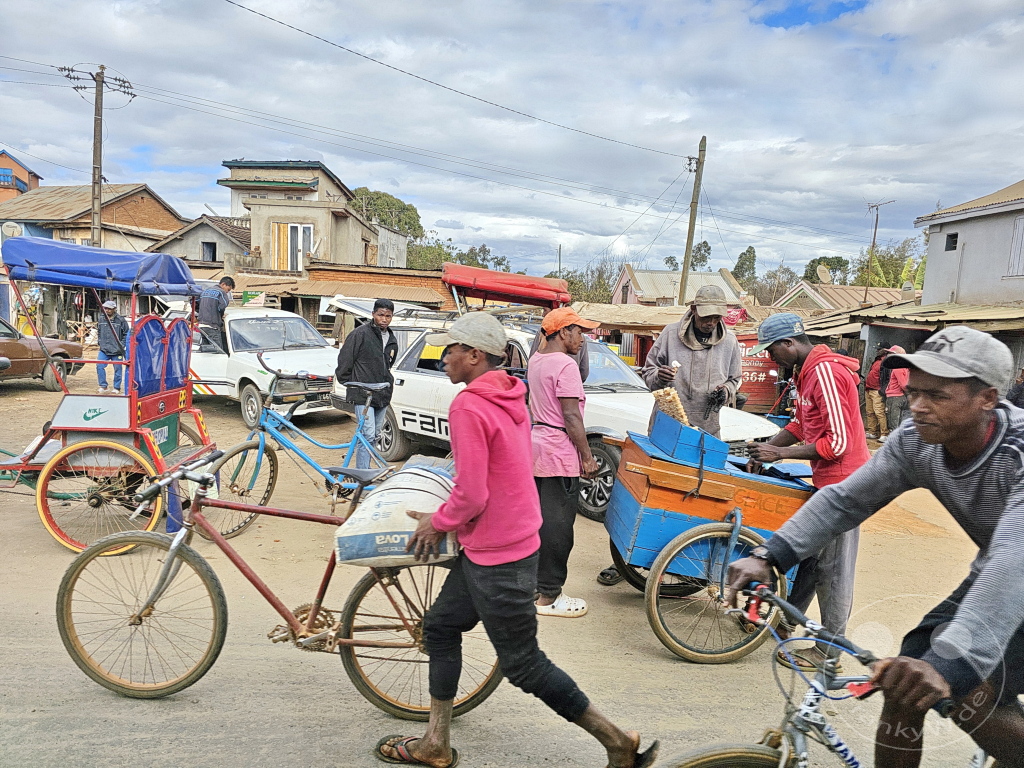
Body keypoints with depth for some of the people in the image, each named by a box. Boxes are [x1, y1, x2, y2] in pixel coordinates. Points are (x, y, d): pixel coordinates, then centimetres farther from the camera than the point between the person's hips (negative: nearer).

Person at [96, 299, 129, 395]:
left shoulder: (121, 320, -5)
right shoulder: (101, 320, 9)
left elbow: (126, 334, 0)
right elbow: (99, 333, 24)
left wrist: (122, 345, -7)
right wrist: (100, 343, 13)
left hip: (117, 351, -4)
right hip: (104, 350, 4)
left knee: (118, 369, 4)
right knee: (99, 366, -8)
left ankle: (117, 388, 16)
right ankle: (103, 386, 3)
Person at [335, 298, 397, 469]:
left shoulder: (392, 340, 13)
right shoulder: (360, 334, -9)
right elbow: (344, 361, -6)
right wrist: (348, 383, 1)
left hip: (382, 396, 7)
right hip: (363, 396, -7)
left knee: (375, 436, 14)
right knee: (368, 435, -14)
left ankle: (365, 471, 26)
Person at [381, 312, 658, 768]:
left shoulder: (467, 407, -22)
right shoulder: (509, 397, 7)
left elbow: (471, 495, -25)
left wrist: (437, 522, -6)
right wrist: (445, 518, 16)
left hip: (498, 557, -10)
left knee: (522, 664, 4)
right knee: (440, 627, 18)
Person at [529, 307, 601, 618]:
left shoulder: (536, 361, 12)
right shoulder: (565, 365, -17)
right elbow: (571, 416, -19)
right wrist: (587, 456, -13)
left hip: (537, 443, 10)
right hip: (559, 452, -10)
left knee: (537, 518, 17)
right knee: (557, 525, -2)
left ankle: (532, 583, 28)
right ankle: (548, 596, 6)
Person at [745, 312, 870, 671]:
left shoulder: (826, 372, -22)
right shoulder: (807, 371, 10)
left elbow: (838, 442, -25)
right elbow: (800, 424, 18)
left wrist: (781, 453, -20)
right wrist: (765, 449, 5)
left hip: (842, 481, -10)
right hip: (827, 480, 10)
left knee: (833, 567, 0)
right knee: (809, 553, 18)